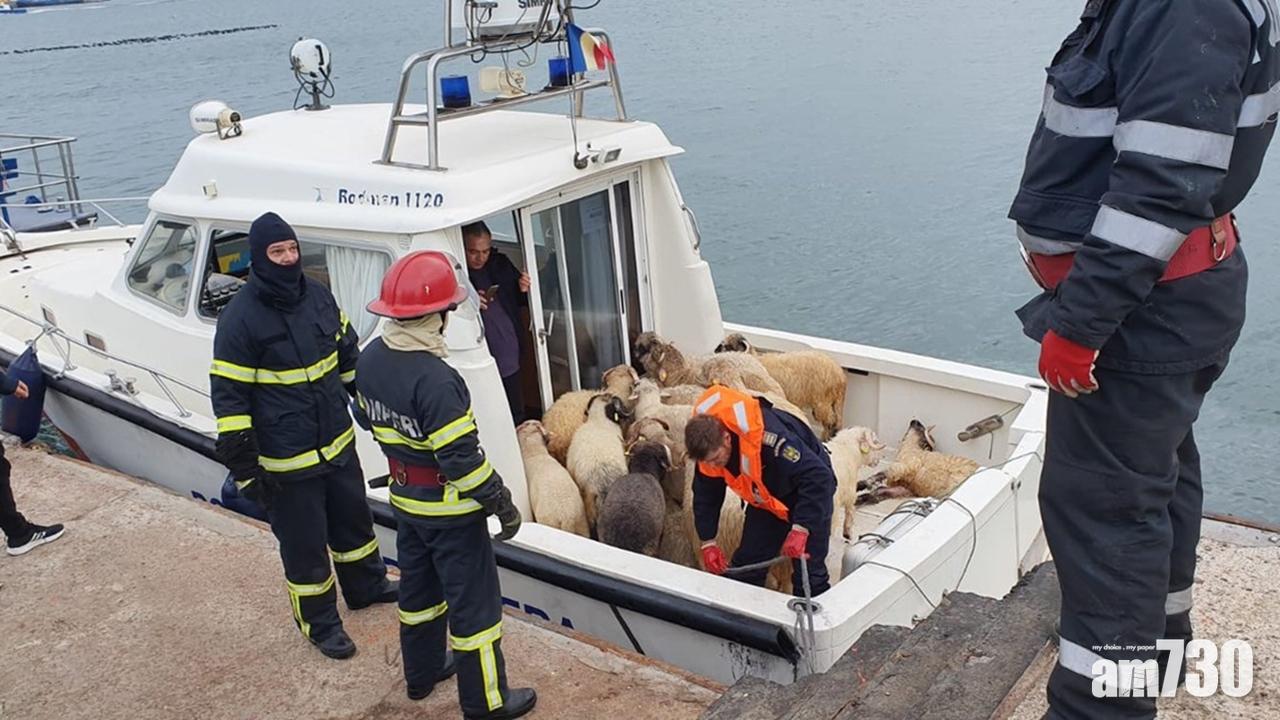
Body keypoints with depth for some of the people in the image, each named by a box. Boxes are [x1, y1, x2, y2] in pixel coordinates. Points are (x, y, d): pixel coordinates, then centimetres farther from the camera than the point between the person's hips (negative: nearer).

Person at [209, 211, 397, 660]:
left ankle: (367, 586, 48)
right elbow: (229, 400, -16)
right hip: (287, 463, -6)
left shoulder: (318, 295, 0)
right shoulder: (240, 319, -19)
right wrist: (244, 468, -15)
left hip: (338, 443, 7)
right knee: (304, 544, 9)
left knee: (354, 520, 24)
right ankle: (319, 622, 29)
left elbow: (348, 355, 17)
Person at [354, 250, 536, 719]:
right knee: (473, 600, 6)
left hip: (404, 498, 8)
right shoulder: (434, 379, -31)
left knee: (418, 587, 24)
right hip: (450, 508, -8)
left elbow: (369, 419, 12)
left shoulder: (371, 359, -4)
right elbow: (461, 456, -28)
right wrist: (500, 501, -17)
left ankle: (422, 672, 43)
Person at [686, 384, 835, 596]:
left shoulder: (767, 437, -41)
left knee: (808, 574, -6)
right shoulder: (708, 446, -19)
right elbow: (705, 496, -2)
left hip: (810, 491, -6)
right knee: (745, 564, 3)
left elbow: (818, 477, -39)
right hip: (765, 499, 6)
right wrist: (708, 543, -4)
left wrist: (800, 530, -41)